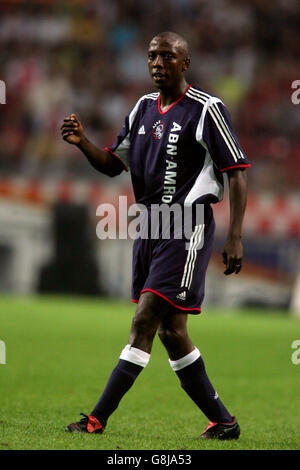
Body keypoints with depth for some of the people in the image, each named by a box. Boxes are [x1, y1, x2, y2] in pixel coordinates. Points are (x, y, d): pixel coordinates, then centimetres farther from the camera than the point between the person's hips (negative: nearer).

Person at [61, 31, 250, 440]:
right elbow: (113, 165, 17)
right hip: (150, 224, 8)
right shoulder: (143, 108, 14)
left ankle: (98, 419, -13)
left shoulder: (207, 110, -8)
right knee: (170, 332, 8)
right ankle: (222, 421, 17)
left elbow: (237, 172, -8)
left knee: (145, 321, -12)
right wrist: (82, 143, -4)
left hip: (187, 227, -8)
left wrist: (234, 237, -14)